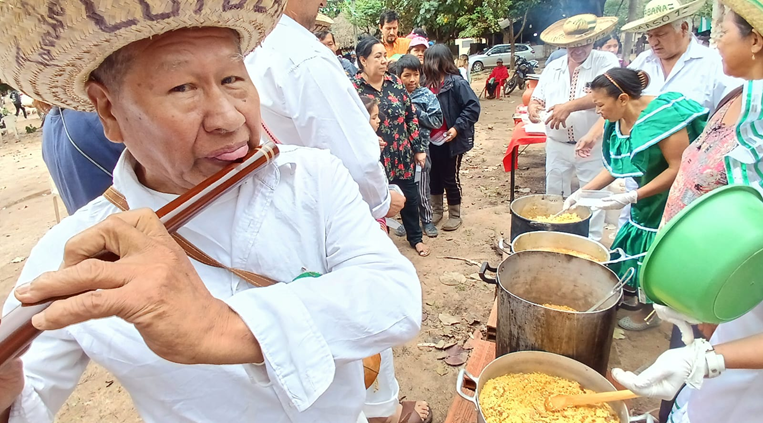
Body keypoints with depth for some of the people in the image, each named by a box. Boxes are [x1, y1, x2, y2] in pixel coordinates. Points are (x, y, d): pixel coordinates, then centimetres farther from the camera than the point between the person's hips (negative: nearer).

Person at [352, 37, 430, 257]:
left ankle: (415, 237, 38)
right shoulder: (353, 87, -11)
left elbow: (411, 117, 6)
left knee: (410, 197, 16)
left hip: (402, 155, 4)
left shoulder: (395, 82, 2)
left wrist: (419, 148, 6)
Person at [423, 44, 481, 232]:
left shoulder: (456, 82, -16)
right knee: (434, 177, 17)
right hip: (432, 140, 7)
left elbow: (473, 107, -18)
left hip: (450, 141, -6)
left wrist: (457, 128, -22)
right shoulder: (430, 83, 4)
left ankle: (455, 216, 24)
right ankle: (436, 211, 35)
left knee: (450, 178, 6)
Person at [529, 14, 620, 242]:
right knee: (554, 197, 16)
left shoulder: (606, 62, -8)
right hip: (557, 146, 5)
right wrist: (533, 108, -17)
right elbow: (537, 98, 7)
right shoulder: (553, 67, 7)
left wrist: (569, 106, -34)